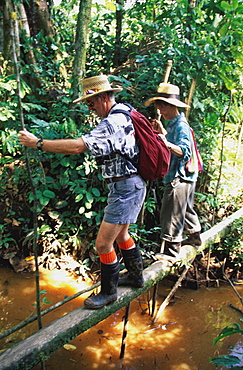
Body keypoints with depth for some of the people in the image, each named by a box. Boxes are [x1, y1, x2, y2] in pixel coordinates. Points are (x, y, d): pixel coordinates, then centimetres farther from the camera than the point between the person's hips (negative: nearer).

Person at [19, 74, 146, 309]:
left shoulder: (112, 122, -23)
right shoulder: (123, 113, 9)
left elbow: (77, 146, -32)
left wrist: (37, 143, -26)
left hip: (125, 188, -11)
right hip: (131, 185, 11)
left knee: (103, 243, -3)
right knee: (120, 234, 25)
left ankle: (108, 292, 16)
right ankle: (136, 276, 42)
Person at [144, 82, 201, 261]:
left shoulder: (181, 125, -18)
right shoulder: (172, 123, 13)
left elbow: (185, 151, -29)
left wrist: (168, 144, -45)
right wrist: (162, 131, 17)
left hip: (179, 177, -11)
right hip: (184, 176, 11)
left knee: (172, 213, -9)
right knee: (186, 208, 24)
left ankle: (171, 249, -3)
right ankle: (195, 236, 41)